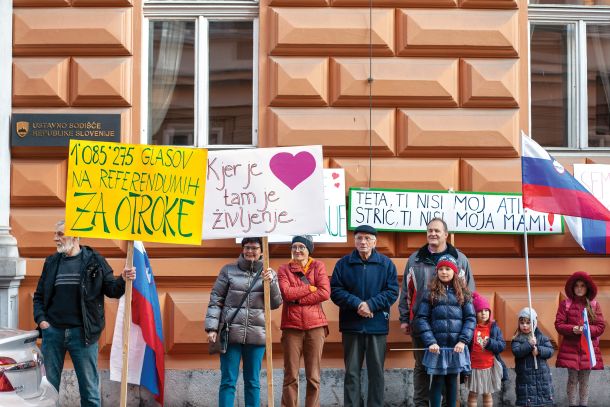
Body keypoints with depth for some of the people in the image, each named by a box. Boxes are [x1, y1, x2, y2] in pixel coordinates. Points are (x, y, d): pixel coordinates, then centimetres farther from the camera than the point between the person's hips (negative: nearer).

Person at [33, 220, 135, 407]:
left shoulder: (94, 261, 1)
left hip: (82, 333, -3)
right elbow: (39, 295, 16)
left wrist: (123, 280, -19)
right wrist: (40, 319, 0)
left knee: (89, 387, 3)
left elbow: (112, 290, 2)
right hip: (52, 331, 3)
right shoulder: (51, 262, 10)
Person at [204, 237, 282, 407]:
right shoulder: (228, 270, 4)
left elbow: (276, 304, 5)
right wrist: (212, 327, -6)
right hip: (231, 332, -1)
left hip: (257, 334, 2)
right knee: (228, 380, 1)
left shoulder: (269, 273, 9)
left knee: (253, 381, 9)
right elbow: (215, 300, 3)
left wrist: (271, 283, -11)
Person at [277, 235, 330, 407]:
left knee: (313, 376, 4)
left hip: (315, 326, 0)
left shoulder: (318, 266, 6)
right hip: (291, 326, 0)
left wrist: (297, 299, -10)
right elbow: (286, 293, -10)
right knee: (290, 376, 1)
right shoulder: (284, 269, 7)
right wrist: (311, 288, -9)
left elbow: (325, 293, -8)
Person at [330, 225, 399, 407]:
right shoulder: (344, 263, 3)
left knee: (376, 371, 6)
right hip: (351, 325, 0)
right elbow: (335, 290, -2)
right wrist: (356, 303, -15)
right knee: (352, 372, 5)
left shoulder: (386, 264, 3)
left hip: (377, 325, 0)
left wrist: (371, 304, -15)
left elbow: (392, 291, -2)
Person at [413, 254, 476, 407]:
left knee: (452, 380, 9)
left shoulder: (463, 293, 8)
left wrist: (463, 341, -9)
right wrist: (430, 342, -12)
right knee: (438, 381, 1)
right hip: (437, 346, -1)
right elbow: (421, 319, -1)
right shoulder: (431, 292, 5)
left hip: (456, 346, 1)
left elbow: (470, 319, 3)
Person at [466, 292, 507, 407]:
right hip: (474, 366, -2)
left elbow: (502, 345, -2)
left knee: (487, 393, 15)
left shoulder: (494, 327, 0)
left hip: (490, 367, 2)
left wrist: (490, 343, -20)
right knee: (473, 394, 8)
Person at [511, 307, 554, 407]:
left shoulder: (541, 337, 5)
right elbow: (516, 351, -17)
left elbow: (550, 350, -3)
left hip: (542, 376, 2)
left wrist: (539, 350, -20)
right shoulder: (517, 339, 0)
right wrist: (529, 344, -27)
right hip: (525, 377, -2)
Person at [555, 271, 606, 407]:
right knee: (573, 379, 1)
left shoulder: (594, 305, 5)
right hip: (570, 347, -1)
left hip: (588, 348, 1)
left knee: (584, 380, 5)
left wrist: (587, 329, -15)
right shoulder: (565, 304, 1)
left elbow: (601, 326, 2)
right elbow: (559, 325, -2)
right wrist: (573, 329, -19)